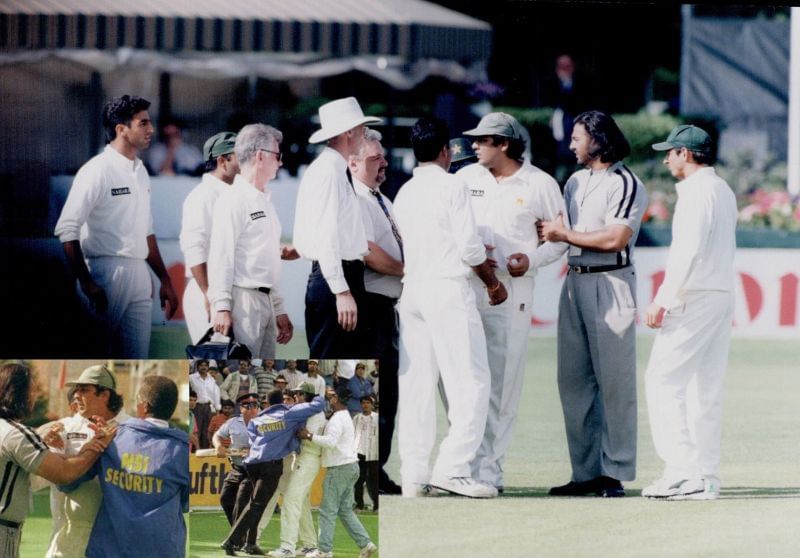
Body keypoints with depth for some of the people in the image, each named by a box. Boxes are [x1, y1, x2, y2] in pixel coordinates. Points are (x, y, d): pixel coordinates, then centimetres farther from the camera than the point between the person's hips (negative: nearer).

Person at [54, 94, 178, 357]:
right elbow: (67, 230, -15)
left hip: (139, 275, 8)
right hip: (108, 274, -8)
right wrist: (87, 284, -19)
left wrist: (165, 280, 22)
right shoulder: (97, 170, -9)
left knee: (137, 362, 4)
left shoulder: (139, 171, 16)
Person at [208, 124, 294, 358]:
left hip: (266, 301, 9)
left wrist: (279, 310, 23)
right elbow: (220, 257, -14)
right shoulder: (233, 200, -8)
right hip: (243, 300, -9)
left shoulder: (265, 201, 20)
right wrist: (222, 307, -20)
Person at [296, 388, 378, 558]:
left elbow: (331, 441, -27)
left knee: (328, 510, -3)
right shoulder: (346, 417, 19)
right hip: (350, 467, 10)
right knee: (345, 510, 14)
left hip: (339, 468, -10)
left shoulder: (338, 419, -14)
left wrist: (309, 436, -22)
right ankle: (365, 544, 8)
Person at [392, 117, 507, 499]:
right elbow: (470, 246, -8)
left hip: (410, 291, 7)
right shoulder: (452, 186, -4)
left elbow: (407, 247, 11)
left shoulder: (404, 194, 14)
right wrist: (492, 281, 7)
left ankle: (413, 474, 4)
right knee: (470, 381, -5)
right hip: (448, 288, -7)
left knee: (415, 384, 6)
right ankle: (452, 468, -14)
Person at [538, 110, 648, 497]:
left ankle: (615, 472, -3)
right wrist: (551, 231, -4)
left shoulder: (626, 184, -7)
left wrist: (566, 234, -9)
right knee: (573, 380, 5)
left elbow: (615, 238, -16)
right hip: (575, 282, 8)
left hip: (611, 284, -8)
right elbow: (560, 231, 17)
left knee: (615, 381, -5)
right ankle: (587, 472, 9)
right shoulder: (575, 182, 18)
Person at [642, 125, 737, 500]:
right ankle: (705, 476, 8)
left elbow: (689, 251, -21)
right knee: (706, 388, 10)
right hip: (723, 296, 9)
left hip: (695, 299, -9)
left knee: (663, 379, -7)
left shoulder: (697, 191, -12)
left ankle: (682, 471, -14)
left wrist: (663, 300, -20)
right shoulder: (724, 191, 17)